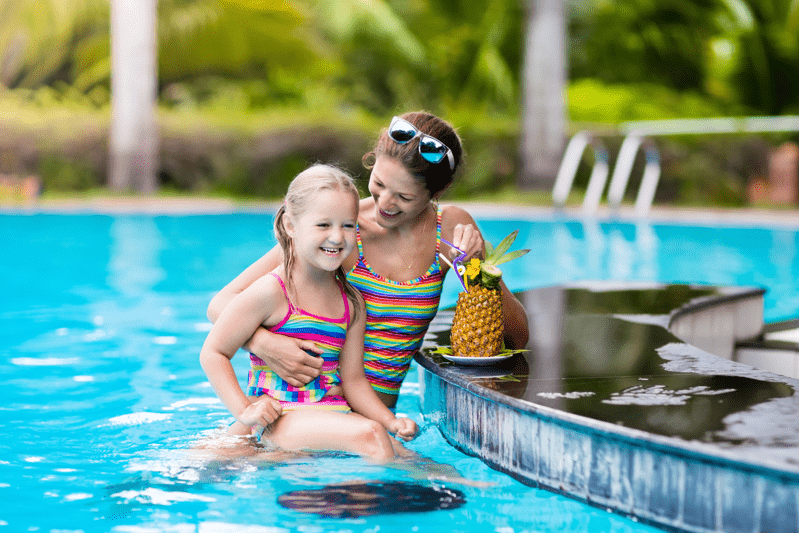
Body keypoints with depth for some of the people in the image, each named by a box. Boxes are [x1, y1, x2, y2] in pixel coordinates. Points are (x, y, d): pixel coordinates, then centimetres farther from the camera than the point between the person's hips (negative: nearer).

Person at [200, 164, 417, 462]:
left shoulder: (351, 302, 11)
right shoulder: (271, 292, -9)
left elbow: (352, 380, 12)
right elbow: (213, 353, -6)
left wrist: (391, 422, -2)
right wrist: (244, 411, -15)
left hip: (332, 420, 7)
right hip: (280, 420, -7)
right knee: (369, 436, -28)